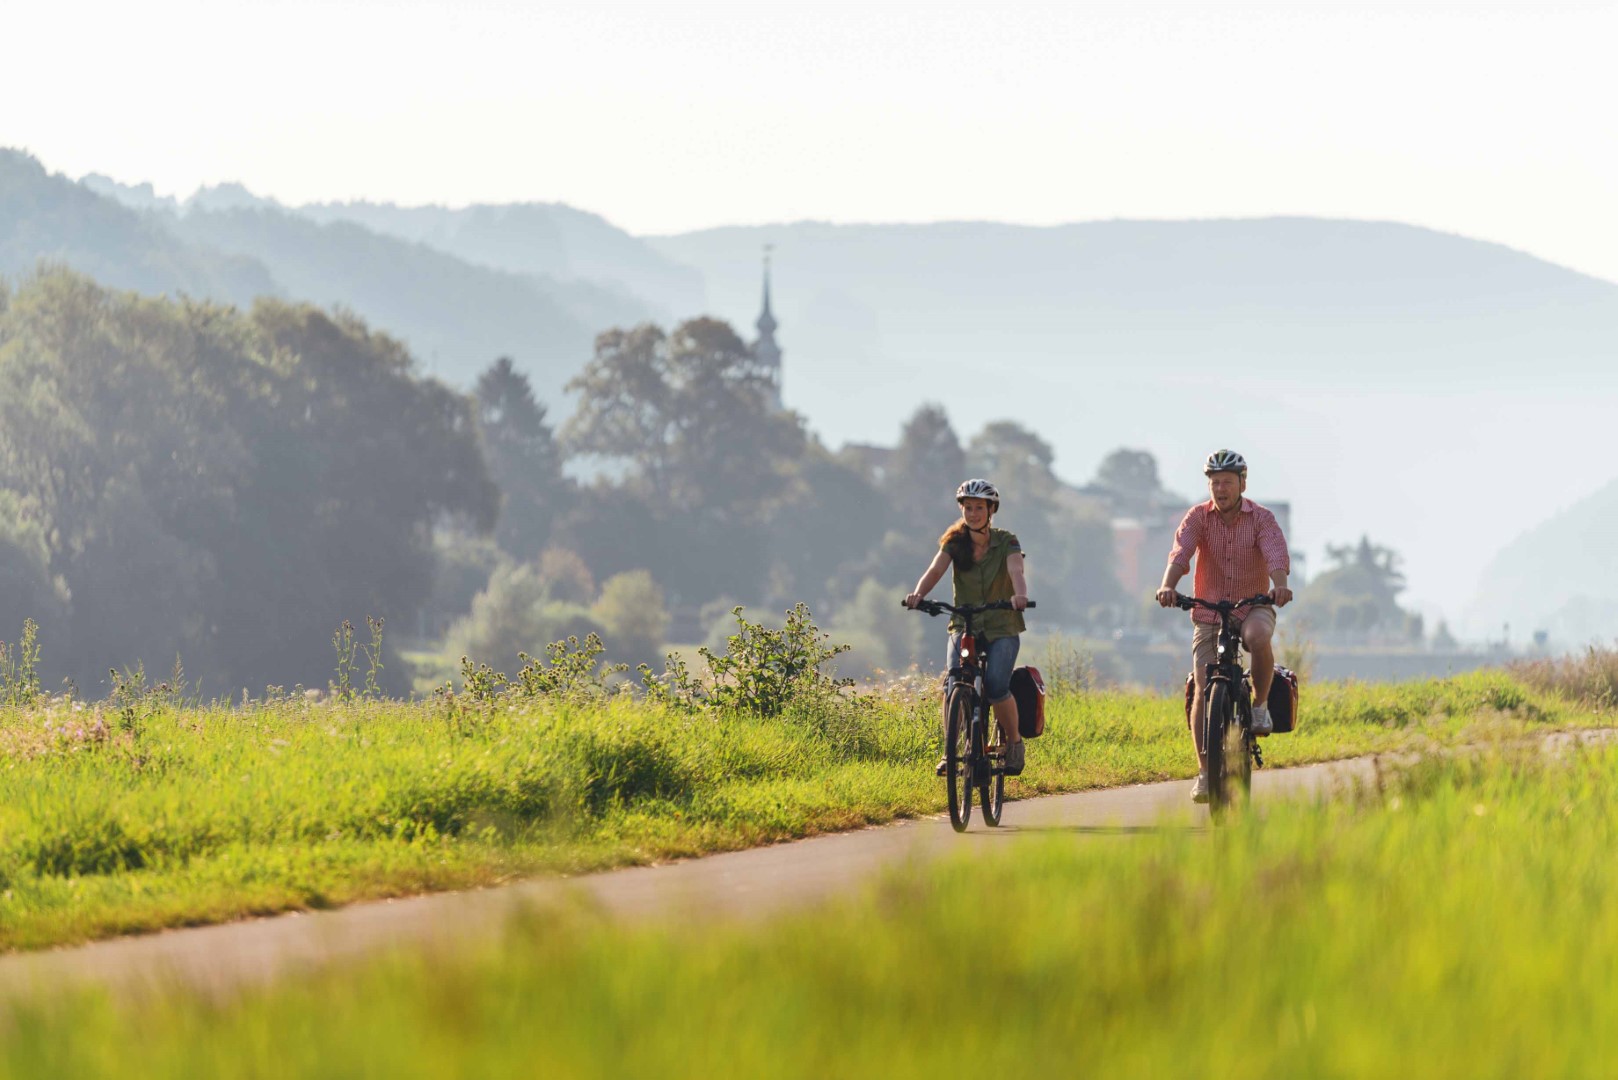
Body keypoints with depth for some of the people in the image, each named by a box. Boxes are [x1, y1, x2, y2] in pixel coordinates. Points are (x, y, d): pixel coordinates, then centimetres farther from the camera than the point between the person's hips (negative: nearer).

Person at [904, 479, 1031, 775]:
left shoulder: (1006, 542, -5)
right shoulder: (954, 542, 0)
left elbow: (1016, 571, -24)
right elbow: (935, 570, -17)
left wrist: (1019, 595, -47)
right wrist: (918, 594, -39)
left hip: (1002, 628, -2)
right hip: (964, 625, 2)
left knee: (996, 686, -23)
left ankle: (1014, 742, 1)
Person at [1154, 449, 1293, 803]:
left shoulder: (1261, 519, -6)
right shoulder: (1198, 517, -4)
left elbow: (1276, 554, -23)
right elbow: (1180, 553, -20)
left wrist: (1280, 586, -45)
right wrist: (1168, 586, -40)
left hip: (1253, 606, -1)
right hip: (1209, 613, 1)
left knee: (1259, 637, -38)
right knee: (1203, 690, -10)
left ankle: (1261, 704, -11)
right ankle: (1204, 771, -1)